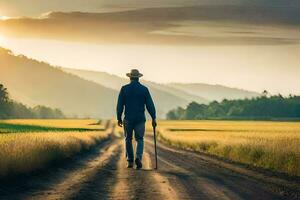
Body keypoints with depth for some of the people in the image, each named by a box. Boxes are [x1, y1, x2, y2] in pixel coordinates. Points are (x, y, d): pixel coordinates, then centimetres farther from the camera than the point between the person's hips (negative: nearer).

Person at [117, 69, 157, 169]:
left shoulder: (124, 89, -2)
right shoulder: (144, 89, 0)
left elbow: (120, 105, -1)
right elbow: (150, 105, -1)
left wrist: (119, 118, 7)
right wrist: (153, 118, 5)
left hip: (128, 119, 0)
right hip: (140, 119, 0)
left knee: (128, 139, 14)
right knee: (140, 139, 6)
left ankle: (130, 161, 13)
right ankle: (138, 157, -17)